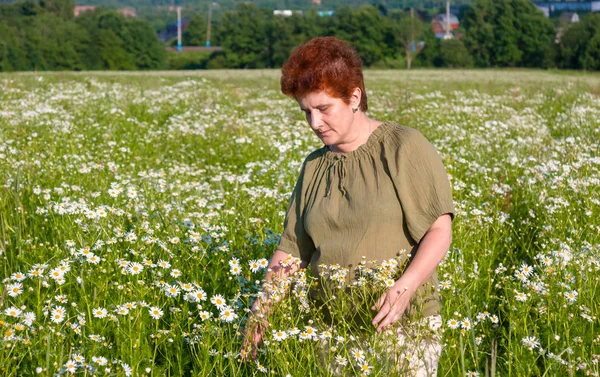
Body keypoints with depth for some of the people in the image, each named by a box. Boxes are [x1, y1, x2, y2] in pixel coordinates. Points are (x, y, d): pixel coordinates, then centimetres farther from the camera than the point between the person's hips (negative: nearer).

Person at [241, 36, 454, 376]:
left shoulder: (404, 148, -5)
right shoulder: (314, 167, 11)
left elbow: (439, 230, -9)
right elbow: (291, 248, 11)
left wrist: (405, 287, -25)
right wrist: (264, 306, -4)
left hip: (403, 321, -4)